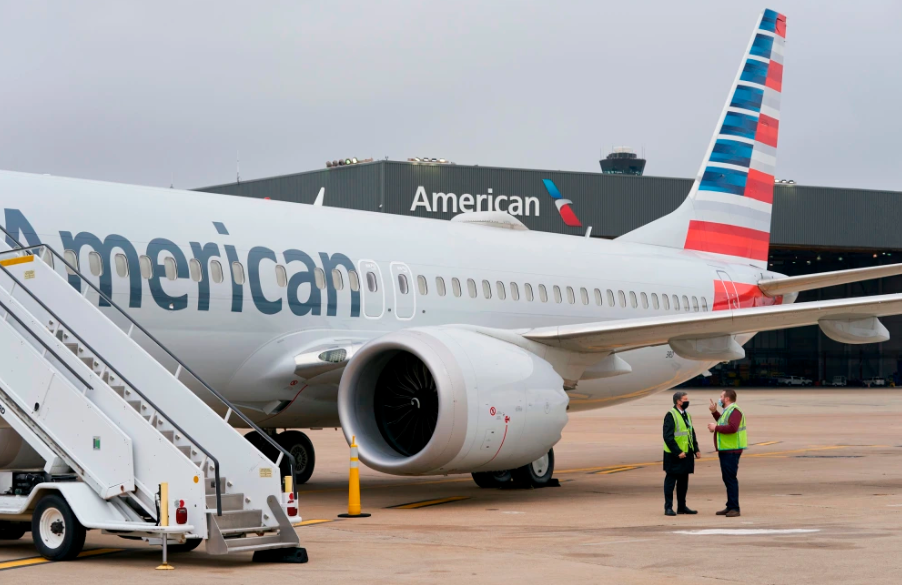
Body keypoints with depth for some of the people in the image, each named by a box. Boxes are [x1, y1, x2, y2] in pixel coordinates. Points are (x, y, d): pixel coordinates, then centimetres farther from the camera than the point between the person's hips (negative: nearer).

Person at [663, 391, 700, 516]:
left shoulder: (687, 415, 14)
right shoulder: (670, 415, -13)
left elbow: (692, 433, 20)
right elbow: (668, 436, -18)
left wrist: (696, 449, 9)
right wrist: (678, 452, -20)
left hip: (687, 454, 8)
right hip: (674, 455, -8)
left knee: (683, 480, 13)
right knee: (670, 480, -2)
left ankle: (682, 506, 21)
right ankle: (668, 507, 3)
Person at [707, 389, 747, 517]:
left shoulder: (734, 411, -16)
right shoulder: (728, 411, 18)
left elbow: (732, 428, -29)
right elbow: (723, 422, 35)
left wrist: (716, 427, -19)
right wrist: (714, 412, 22)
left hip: (731, 451, -11)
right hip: (725, 450, 11)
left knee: (730, 478, -11)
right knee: (727, 478, 14)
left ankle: (734, 508, -11)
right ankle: (730, 507, 20)